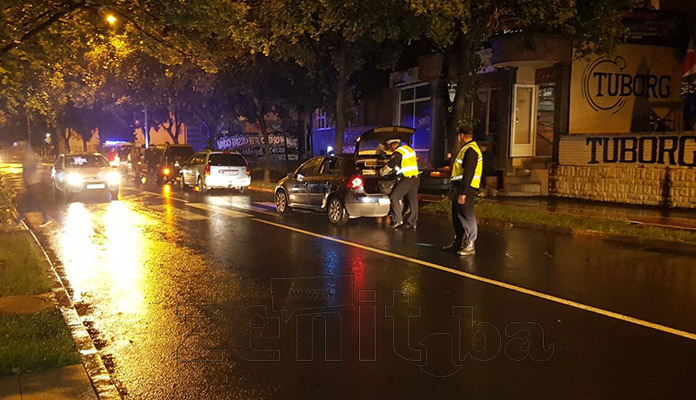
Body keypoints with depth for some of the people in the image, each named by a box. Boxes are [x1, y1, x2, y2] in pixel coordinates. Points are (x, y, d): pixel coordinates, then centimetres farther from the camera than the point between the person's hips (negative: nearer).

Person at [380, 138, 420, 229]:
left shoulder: (398, 153, -10)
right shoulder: (409, 149, 17)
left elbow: (389, 166, -5)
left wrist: (381, 172, 14)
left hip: (406, 179, -8)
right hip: (416, 177, 9)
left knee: (394, 197, 1)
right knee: (413, 200, 10)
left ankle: (397, 220, -2)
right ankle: (412, 223, 14)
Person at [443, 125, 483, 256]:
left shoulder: (470, 150, -15)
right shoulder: (465, 149, 19)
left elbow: (468, 173, -22)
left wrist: (463, 192, -25)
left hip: (466, 188, -10)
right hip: (458, 186, 10)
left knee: (467, 216, -6)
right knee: (457, 215, 15)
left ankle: (470, 245, -2)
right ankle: (458, 242, 24)